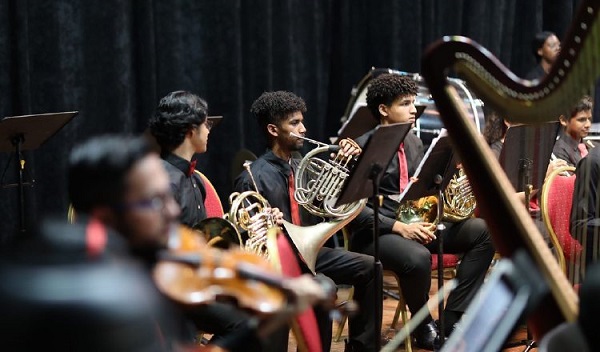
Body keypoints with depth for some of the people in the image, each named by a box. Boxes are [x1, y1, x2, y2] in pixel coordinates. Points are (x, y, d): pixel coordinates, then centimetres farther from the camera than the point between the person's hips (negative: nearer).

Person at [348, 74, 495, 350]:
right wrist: (398, 226, -24)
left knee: (483, 231, -6)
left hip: (416, 223, 8)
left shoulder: (414, 142, 12)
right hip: (376, 232, -8)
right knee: (418, 257, -38)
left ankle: (453, 319, -7)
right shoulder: (363, 147, -11)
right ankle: (424, 326, -8)